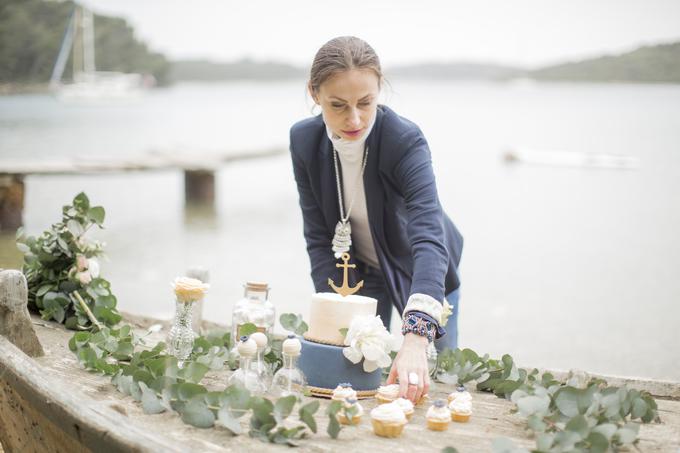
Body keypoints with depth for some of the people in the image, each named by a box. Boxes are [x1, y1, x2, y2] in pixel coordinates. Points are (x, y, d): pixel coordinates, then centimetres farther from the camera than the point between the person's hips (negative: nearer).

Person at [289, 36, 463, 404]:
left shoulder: (405, 140, -35)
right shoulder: (304, 141, -21)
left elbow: (429, 237, -47)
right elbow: (318, 237, -15)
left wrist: (416, 338, -61)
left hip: (421, 271, -2)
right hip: (359, 269, 3)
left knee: (433, 382, 8)